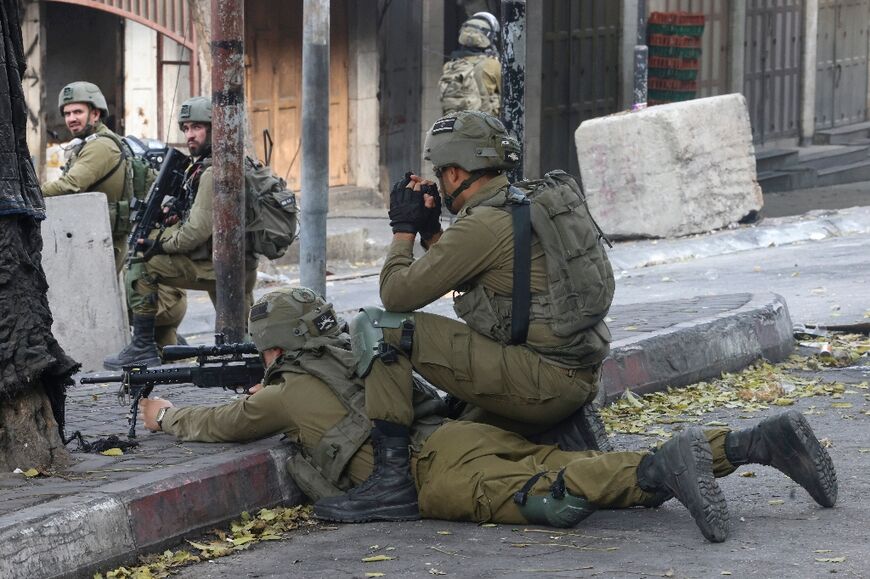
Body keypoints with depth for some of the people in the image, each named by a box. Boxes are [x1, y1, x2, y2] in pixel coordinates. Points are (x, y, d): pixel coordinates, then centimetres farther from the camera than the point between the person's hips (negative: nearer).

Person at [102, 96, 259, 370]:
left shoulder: (214, 172, -16)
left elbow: (198, 231, -22)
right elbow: (192, 222, 21)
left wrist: (157, 245, -9)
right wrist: (158, 236, 7)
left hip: (218, 264, -10)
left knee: (141, 267, -9)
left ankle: (143, 347, -8)